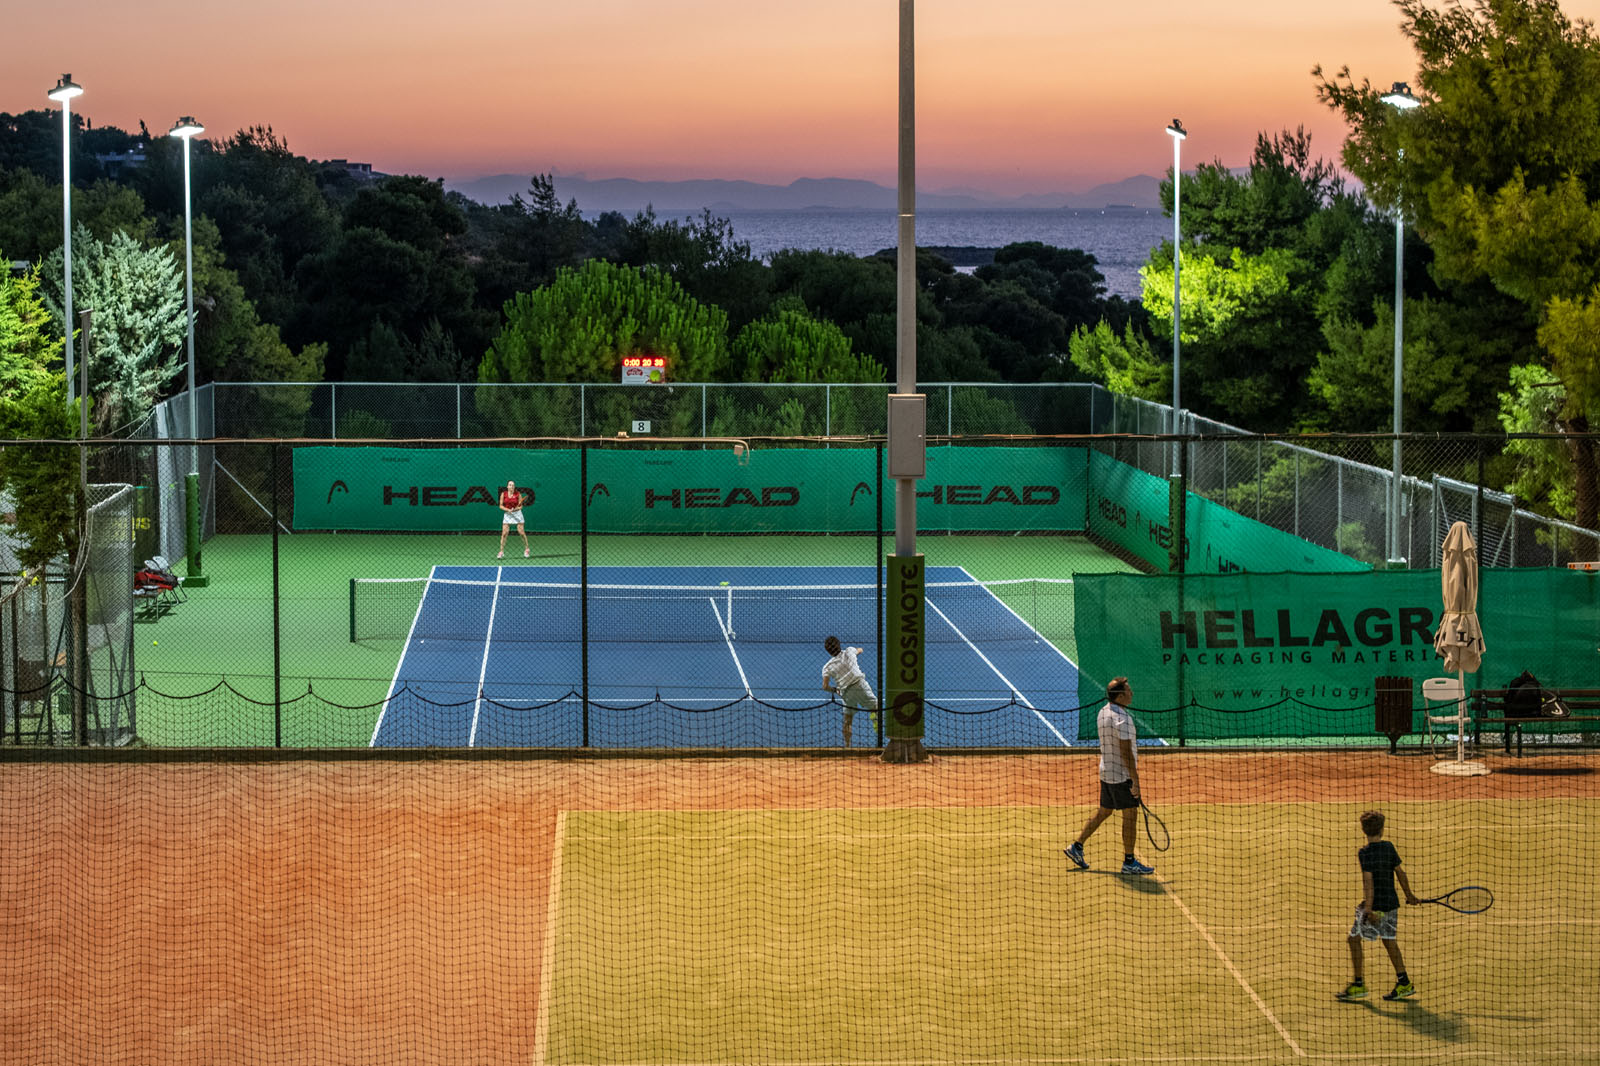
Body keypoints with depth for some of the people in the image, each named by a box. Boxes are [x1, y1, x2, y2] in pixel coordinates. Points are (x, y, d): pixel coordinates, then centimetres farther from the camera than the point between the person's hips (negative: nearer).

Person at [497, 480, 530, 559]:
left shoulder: (518, 494, -6)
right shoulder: (503, 494, -3)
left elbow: (520, 506, -3)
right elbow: (501, 506, -1)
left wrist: (515, 509, -22)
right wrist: (508, 510, -18)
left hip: (517, 513, -1)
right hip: (507, 514, 1)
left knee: (521, 532, -2)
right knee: (504, 533, -6)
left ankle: (526, 549, 15)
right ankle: (501, 552, 1)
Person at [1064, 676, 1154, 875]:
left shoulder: (1103, 712, 8)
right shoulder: (1122, 718, -21)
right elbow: (1126, 752, -22)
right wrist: (1135, 780, -19)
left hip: (1106, 772, 9)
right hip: (1122, 775, -9)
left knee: (1104, 811, 19)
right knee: (1130, 815, -1)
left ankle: (1077, 846, 21)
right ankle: (1129, 862, 4)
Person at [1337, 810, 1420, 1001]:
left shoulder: (1365, 852, -13)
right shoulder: (1389, 847, 5)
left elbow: (1368, 882, -18)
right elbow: (1400, 873, 12)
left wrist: (1369, 909, -21)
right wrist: (1409, 895, 25)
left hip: (1375, 905, -7)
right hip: (1392, 903, 7)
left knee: (1355, 938, 3)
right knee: (1389, 940, 16)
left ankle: (1359, 984, 4)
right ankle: (1404, 983, 18)